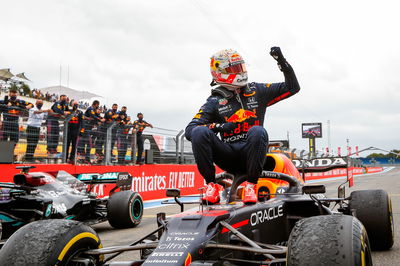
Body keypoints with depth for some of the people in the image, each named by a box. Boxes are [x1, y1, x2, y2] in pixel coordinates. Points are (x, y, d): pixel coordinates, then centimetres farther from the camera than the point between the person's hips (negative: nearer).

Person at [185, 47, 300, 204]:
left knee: (258, 131, -33)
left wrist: (281, 61, 4)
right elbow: (189, 130, -2)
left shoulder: (257, 91, 14)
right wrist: (216, 126, -20)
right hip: (228, 158, 0)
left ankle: (251, 185, -25)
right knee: (199, 132, -25)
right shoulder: (214, 101, 8)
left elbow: (292, 87, 16)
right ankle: (211, 184, -20)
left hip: (250, 154, 0)